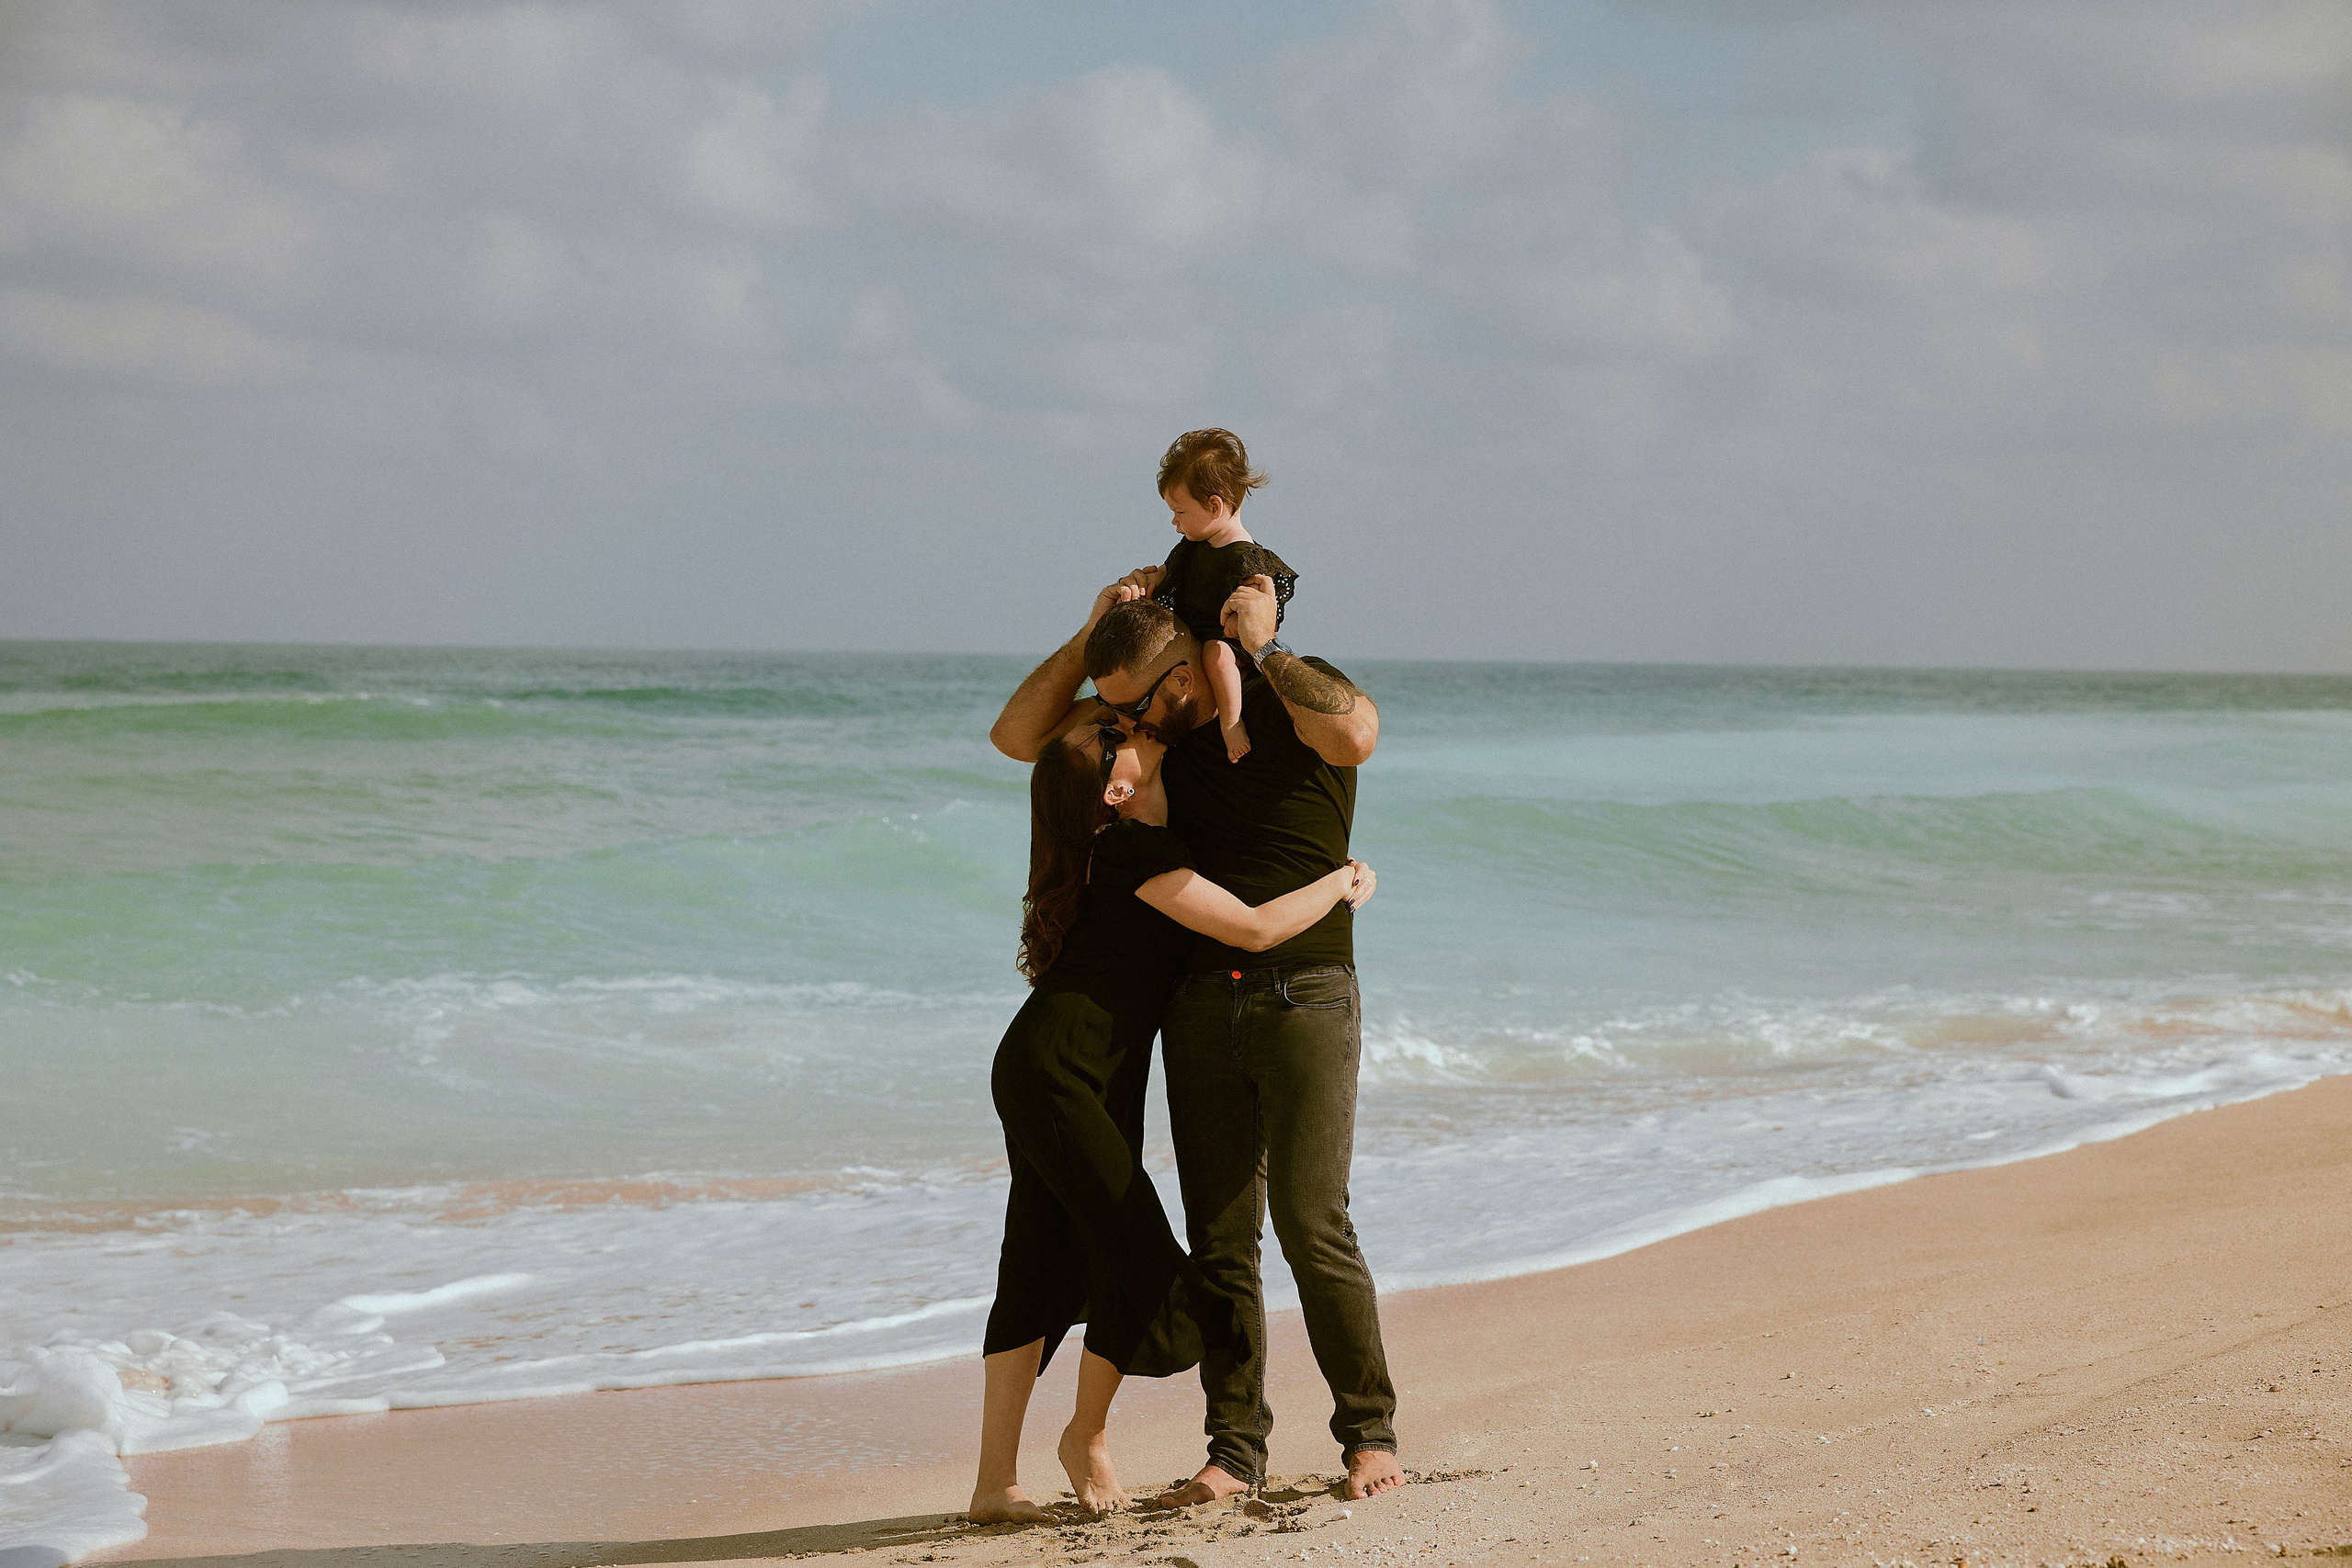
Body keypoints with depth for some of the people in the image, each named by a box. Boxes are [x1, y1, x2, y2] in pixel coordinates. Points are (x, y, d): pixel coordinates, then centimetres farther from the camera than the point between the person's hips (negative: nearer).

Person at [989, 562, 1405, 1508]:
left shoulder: (1298, 693, -7)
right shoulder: (1150, 727, 9)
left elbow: (1355, 733, -30)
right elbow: (1017, 736, 9)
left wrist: (1262, 647, -17)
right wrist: (1095, 632, -1)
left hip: (1304, 995, -5)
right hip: (1200, 1005, 5)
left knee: (1312, 1225, -10)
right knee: (1220, 1240, 3)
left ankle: (1369, 1433, 3)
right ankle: (1236, 1448, 8)